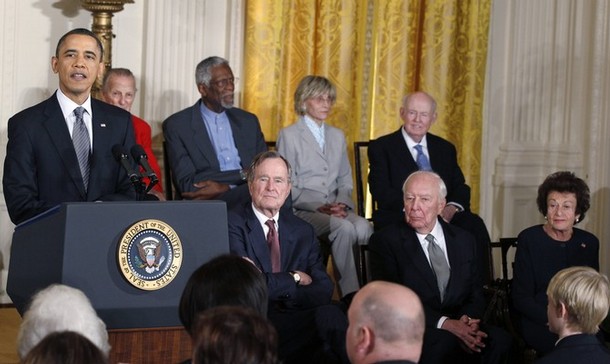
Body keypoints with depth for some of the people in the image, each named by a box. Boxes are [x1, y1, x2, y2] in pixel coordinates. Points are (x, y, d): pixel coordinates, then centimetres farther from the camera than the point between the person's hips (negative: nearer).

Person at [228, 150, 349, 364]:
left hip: (295, 322, 5)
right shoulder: (232, 224, 0)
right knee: (328, 317, -30)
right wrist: (294, 279, 0)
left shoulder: (303, 231, 15)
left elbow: (323, 292, 2)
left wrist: (272, 286, -11)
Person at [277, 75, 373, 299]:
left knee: (363, 226, -29)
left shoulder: (337, 136, 22)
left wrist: (342, 203, -3)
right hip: (303, 211, -4)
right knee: (344, 227, -33)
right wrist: (318, 206, -16)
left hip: (335, 209, 5)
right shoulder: (289, 135, 3)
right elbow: (288, 186, -4)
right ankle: (350, 292, -27)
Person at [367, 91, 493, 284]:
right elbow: (382, 193, -6)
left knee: (474, 224, -28)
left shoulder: (445, 148, 21)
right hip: (399, 219, -4)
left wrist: (452, 207, -10)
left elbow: (461, 188, 15)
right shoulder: (381, 147, 6)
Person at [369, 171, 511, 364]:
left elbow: (476, 294, 14)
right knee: (445, 343, -36)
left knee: (499, 339, -25)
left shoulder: (464, 240, 15)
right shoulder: (384, 241, 1)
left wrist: (467, 319, -12)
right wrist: (444, 323, -20)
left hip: (458, 324, 5)